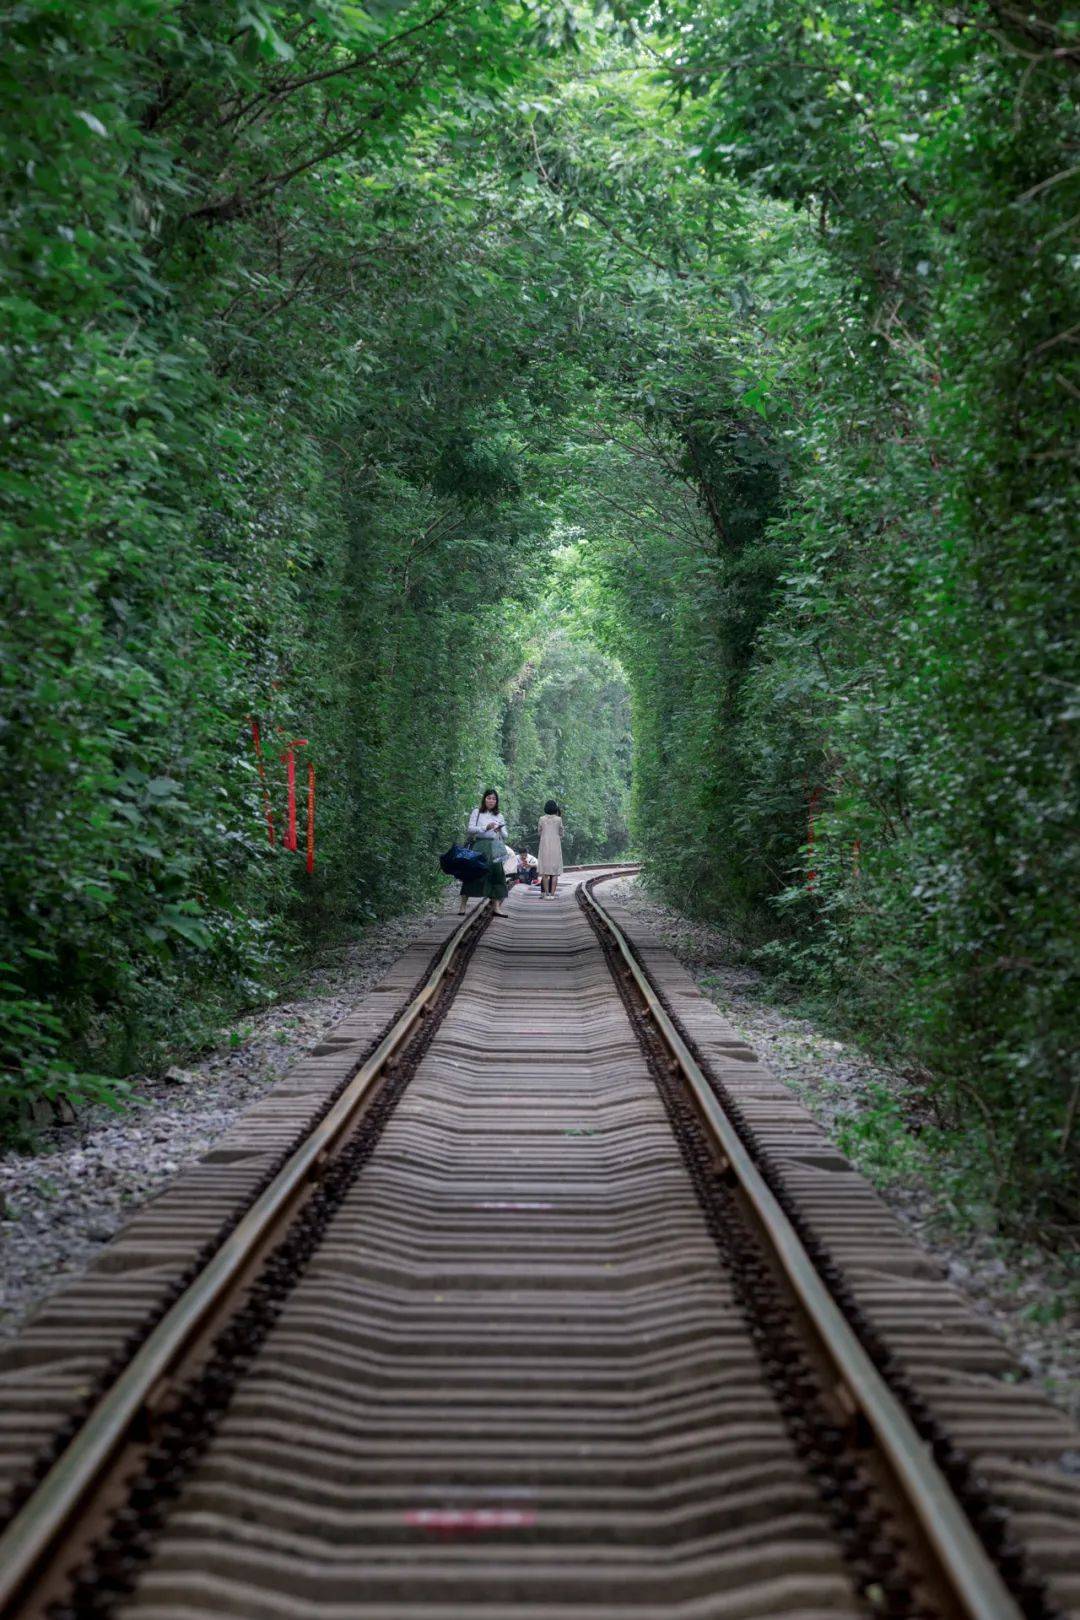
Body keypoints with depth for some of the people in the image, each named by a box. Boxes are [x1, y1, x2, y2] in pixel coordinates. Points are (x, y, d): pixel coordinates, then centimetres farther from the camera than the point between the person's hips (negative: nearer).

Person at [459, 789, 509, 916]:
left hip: (494, 848, 3)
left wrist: (500, 830, -8)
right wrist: (486, 827, -16)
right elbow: (470, 829, -5)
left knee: (497, 874, -6)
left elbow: (505, 836, 14)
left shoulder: (498, 816, 16)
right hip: (479, 846, -3)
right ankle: (462, 905, 1)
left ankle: (497, 907, -6)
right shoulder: (477, 812, 6)